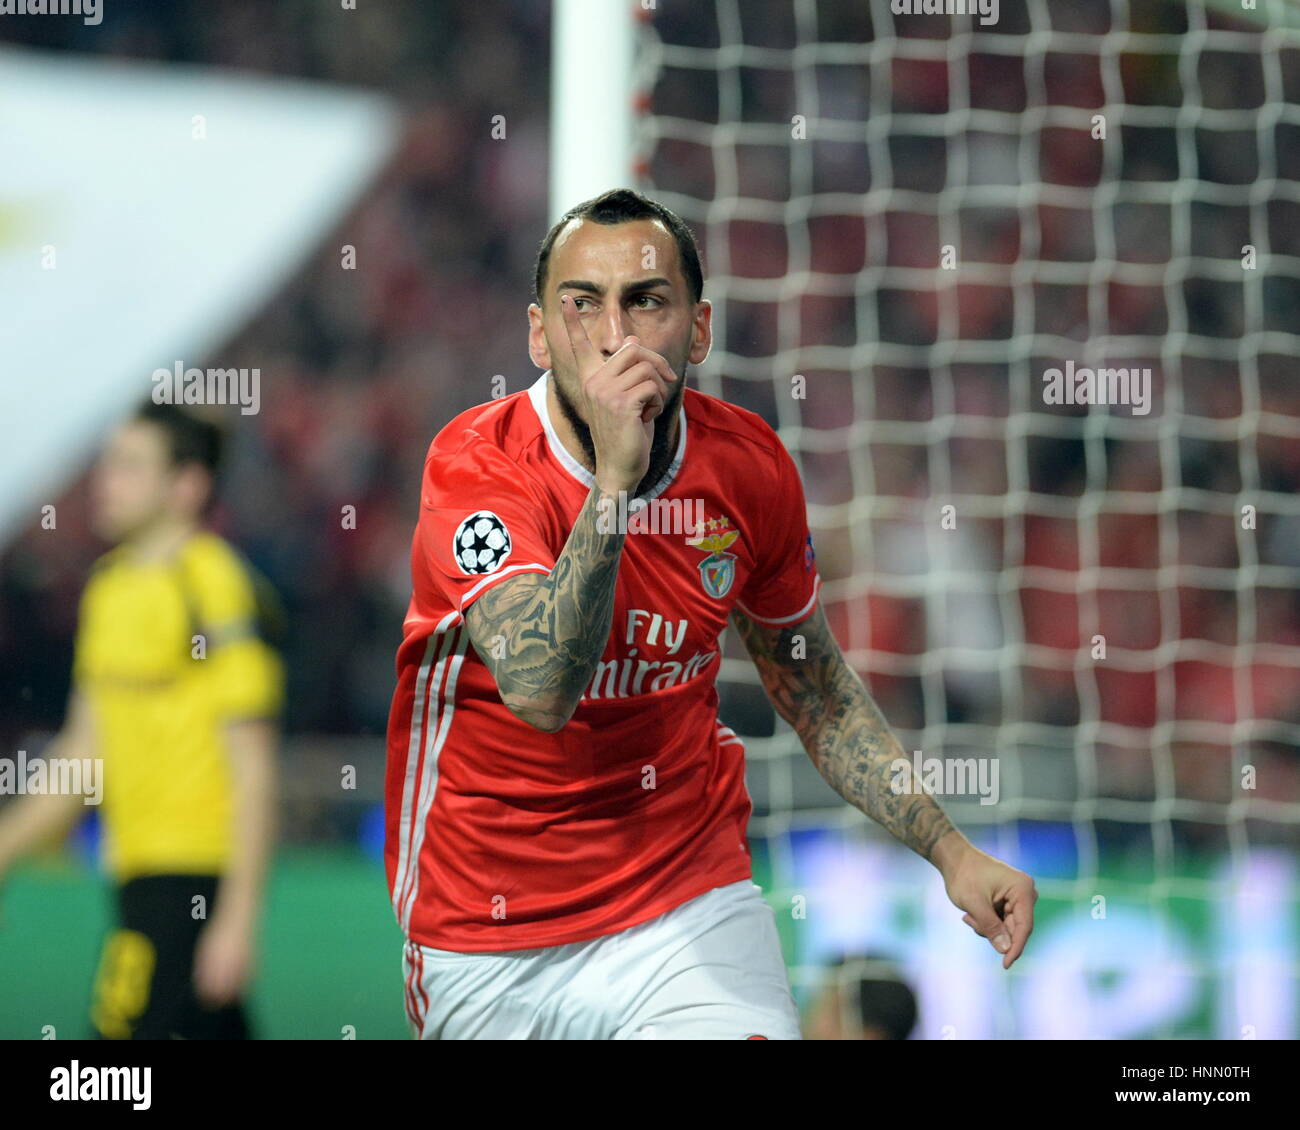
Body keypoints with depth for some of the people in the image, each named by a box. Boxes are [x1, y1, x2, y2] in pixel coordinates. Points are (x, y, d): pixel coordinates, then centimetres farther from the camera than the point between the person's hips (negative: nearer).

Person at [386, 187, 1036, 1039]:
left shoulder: (748, 466, -4)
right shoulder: (476, 466, -18)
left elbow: (814, 688, 13)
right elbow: (542, 690, -35)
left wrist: (949, 850, 4)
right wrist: (614, 481, -40)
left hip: (692, 905, 2)